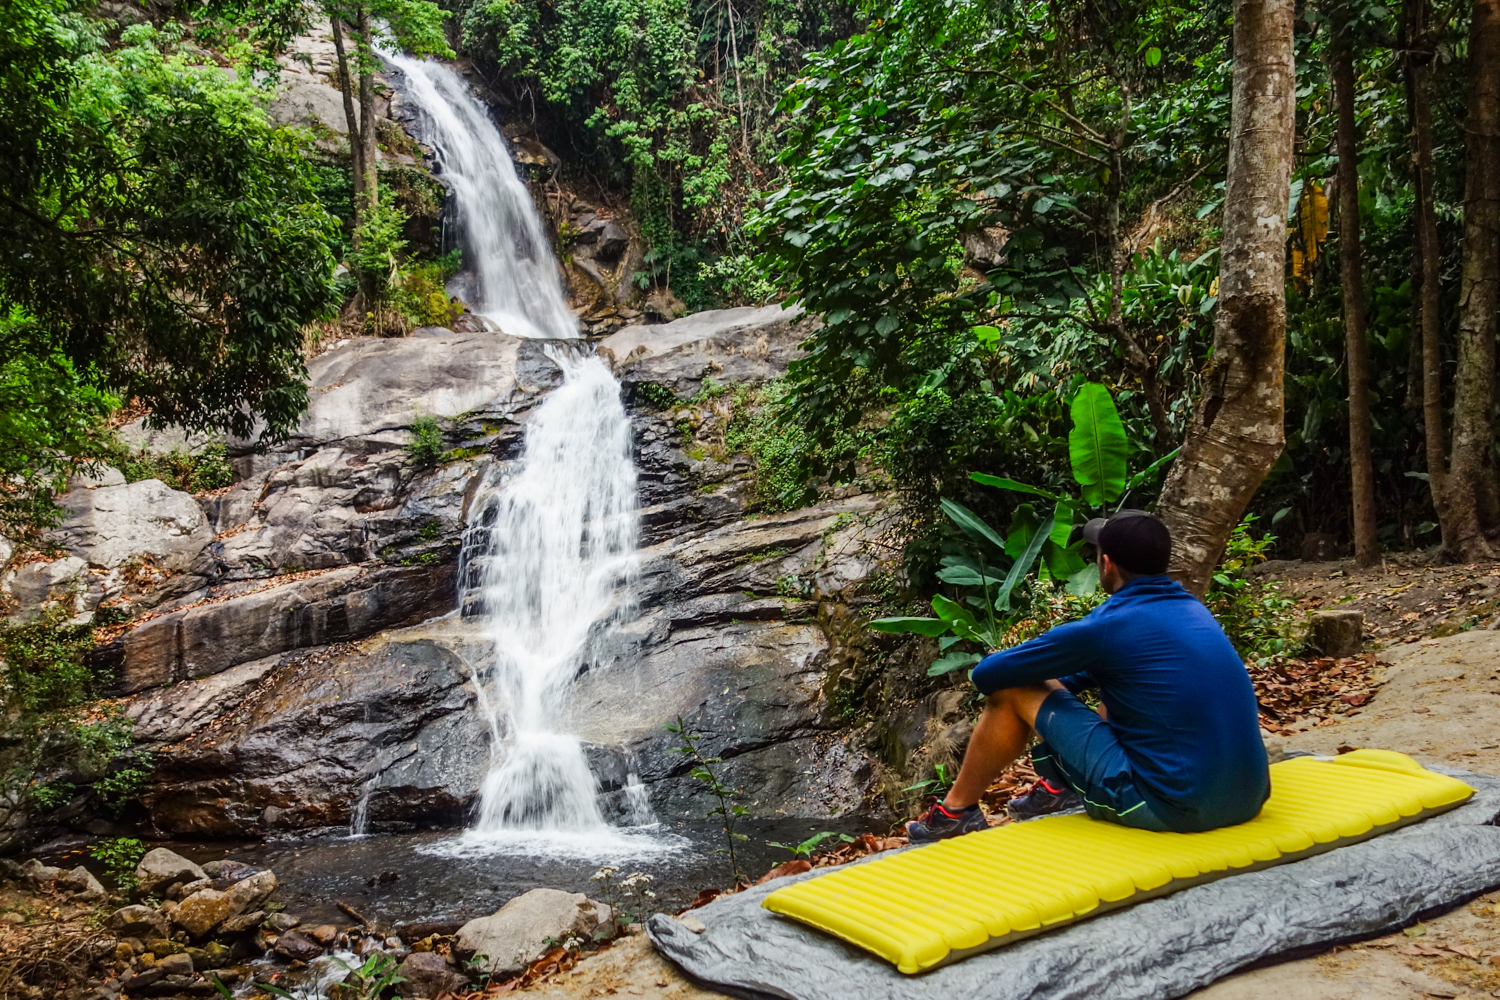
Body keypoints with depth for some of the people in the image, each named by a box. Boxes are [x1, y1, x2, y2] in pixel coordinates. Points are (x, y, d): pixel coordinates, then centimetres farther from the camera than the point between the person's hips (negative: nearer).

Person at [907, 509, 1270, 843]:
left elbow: (986, 674, -3)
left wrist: (1028, 669, 19)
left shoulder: (1107, 625, -13)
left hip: (1170, 810, -7)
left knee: (1013, 692, 4)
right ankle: (1064, 788, 37)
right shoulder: (1194, 609, 9)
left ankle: (956, 811, 20)